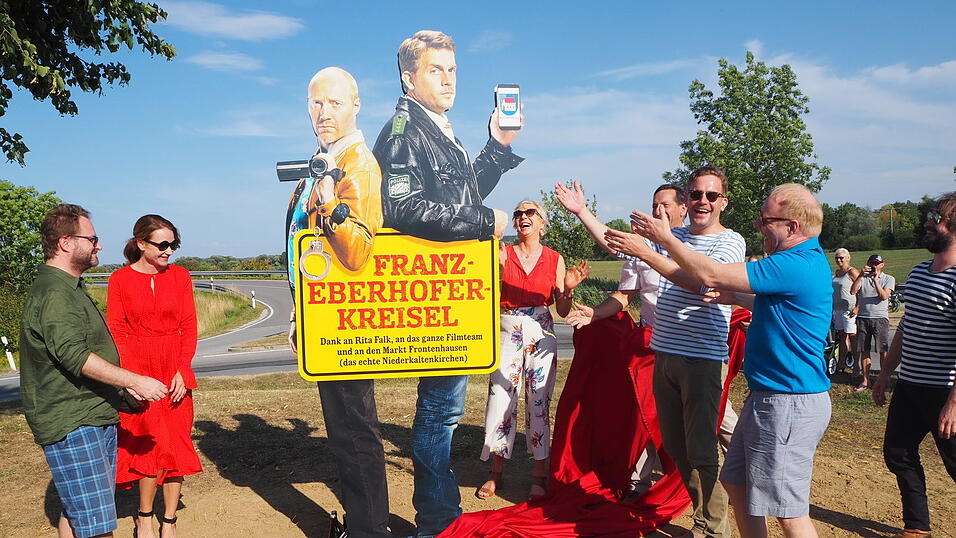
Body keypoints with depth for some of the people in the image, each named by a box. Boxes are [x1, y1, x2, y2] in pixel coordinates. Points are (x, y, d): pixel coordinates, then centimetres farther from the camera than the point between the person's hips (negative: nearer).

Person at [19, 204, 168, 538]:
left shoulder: (70, 287, 19)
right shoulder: (54, 293, -17)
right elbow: (75, 356, -27)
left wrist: (122, 390, 25)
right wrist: (135, 381, -25)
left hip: (95, 417, 11)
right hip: (72, 425, -11)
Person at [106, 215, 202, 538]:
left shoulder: (179, 276, 6)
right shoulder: (120, 279, 0)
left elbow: (189, 327, 5)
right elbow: (115, 332, -3)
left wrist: (182, 371, -6)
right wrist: (133, 378, -13)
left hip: (176, 373, 3)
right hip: (138, 371, -2)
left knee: (176, 447, 4)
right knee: (153, 446, -5)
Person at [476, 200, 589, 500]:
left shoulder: (555, 260, 5)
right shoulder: (503, 255, 3)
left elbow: (563, 311, 7)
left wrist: (568, 289, -11)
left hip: (541, 335, 0)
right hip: (507, 334, 0)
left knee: (538, 403, 1)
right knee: (500, 400, 0)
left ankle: (539, 475, 14)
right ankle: (496, 472, 15)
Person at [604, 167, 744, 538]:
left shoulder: (730, 242, -6)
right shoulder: (670, 236, 13)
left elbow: (701, 281, -23)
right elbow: (615, 244, 16)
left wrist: (644, 251, -27)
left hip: (703, 359, -6)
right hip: (664, 354, 7)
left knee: (702, 450, -4)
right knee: (675, 445, 14)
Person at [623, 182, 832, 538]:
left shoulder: (795, 266, -22)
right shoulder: (807, 261, 11)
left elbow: (710, 275, -23)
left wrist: (664, 237, -11)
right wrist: (734, 297, 14)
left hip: (789, 404, -11)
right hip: (769, 397, 11)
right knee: (736, 482, 19)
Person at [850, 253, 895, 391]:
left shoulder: (889, 279, 7)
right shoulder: (862, 278, 13)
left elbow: (884, 296, -8)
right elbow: (853, 291, -6)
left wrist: (875, 280, -17)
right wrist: (860, 275, -15)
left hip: (880, 318, -2)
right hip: (863, 318, 2)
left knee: (883, 351, -3)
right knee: (864, 351, 4)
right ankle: (865, 380, 11)